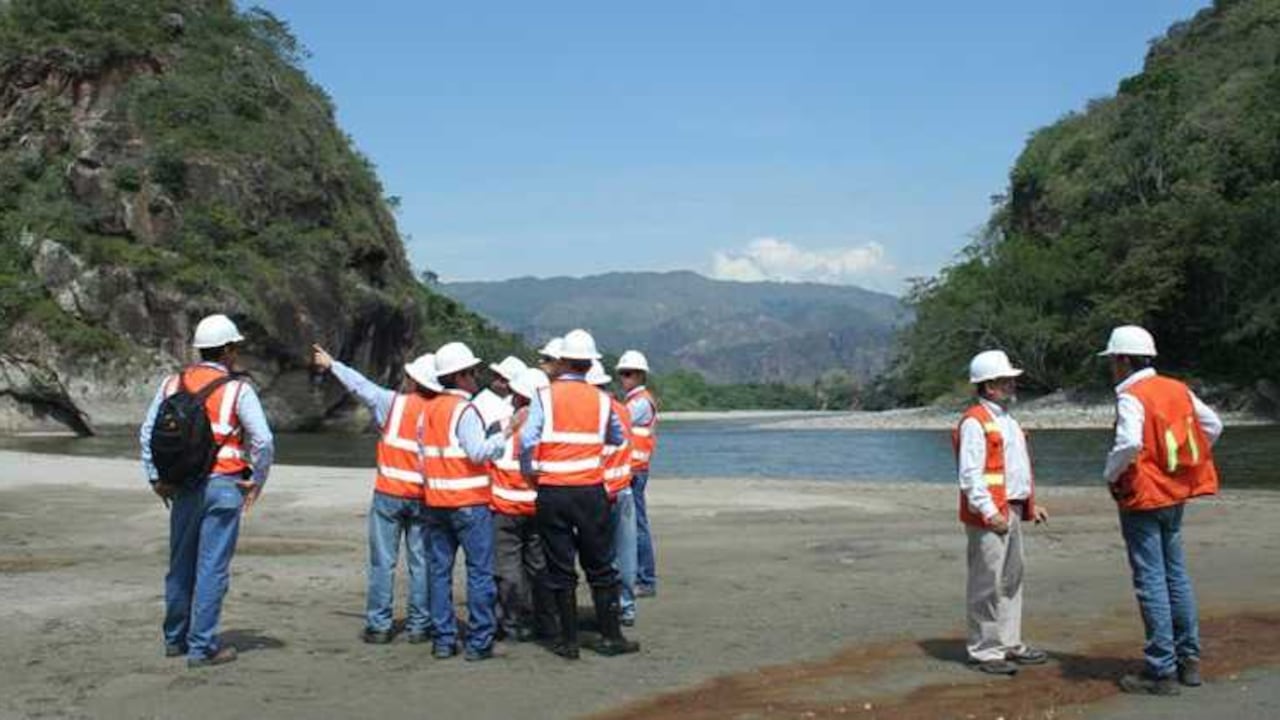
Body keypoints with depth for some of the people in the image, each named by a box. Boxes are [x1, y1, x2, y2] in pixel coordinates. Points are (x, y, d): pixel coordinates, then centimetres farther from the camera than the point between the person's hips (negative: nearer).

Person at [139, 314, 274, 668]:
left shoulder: (173, 384, 7)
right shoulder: (238, 389, -7)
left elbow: (148, 432, 8)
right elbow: (263, 440, -13)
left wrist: (156, 477, 13)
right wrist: (257, 481, 0)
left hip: (182, 486, 5)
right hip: (224, 485, -5)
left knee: (181, 564, 17)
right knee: (212, 568, 0)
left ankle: (176, 638, 29)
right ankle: (202, 647, 3)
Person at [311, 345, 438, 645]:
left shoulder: (394, 403, -6)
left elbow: (360, 385, 5)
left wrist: (331, 365, 18)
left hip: (389, 494, -1)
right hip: (423, 497, 2)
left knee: (382, 561, 4)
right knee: (421, 563, 7)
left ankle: (378, 625, 7)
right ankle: (419, 626, 11)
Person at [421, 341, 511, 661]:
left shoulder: (428, 409, 12)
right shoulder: (464, 410, -12)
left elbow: (423, 455, 16)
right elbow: (478, 452, -23)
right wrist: (507, 432, -26)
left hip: (436, 502, 7)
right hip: (470, 502, -7)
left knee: (440, 570, 10)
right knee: (480, 571, -2)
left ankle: (443, 640, 12)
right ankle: (479, 641, -2)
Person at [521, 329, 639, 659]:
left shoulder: (545, 396, -5)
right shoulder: (601, 399, 2)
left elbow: (527, 439, -14)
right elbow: (618, 438, 16)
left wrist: (529, 473, 1)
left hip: (552, 492, -1)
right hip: (590, 490, 1)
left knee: (560, 569, 7)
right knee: (600, 567, 11)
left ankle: (569, 640, 12)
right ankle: (611, 637, 15)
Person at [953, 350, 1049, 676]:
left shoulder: (1007, 420, 18)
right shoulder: (974, 422, -13)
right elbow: (970, 475, -19)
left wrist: (1030, 504, 20)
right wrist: (990, 512, -22)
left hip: (1012, 512, 10)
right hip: (988, 515, -10)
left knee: (1011, 579, 16)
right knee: (987, 584, -5)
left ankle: (1009, 643, 26)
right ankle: (985, 651, 3)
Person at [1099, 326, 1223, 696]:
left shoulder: (1131, 397, -17)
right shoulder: (1177, 389, 7)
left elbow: (1129, 444, -32)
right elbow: (1213, 427, 14)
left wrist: (1111, 474, -14)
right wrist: (1185, 464, 17)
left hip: (1143, 501, -8)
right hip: (1176, 496, 8)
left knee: (1151, 582, -3)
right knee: (1176, 575, 17)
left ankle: (1161, 671, 1)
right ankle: (1189, 659, 25)